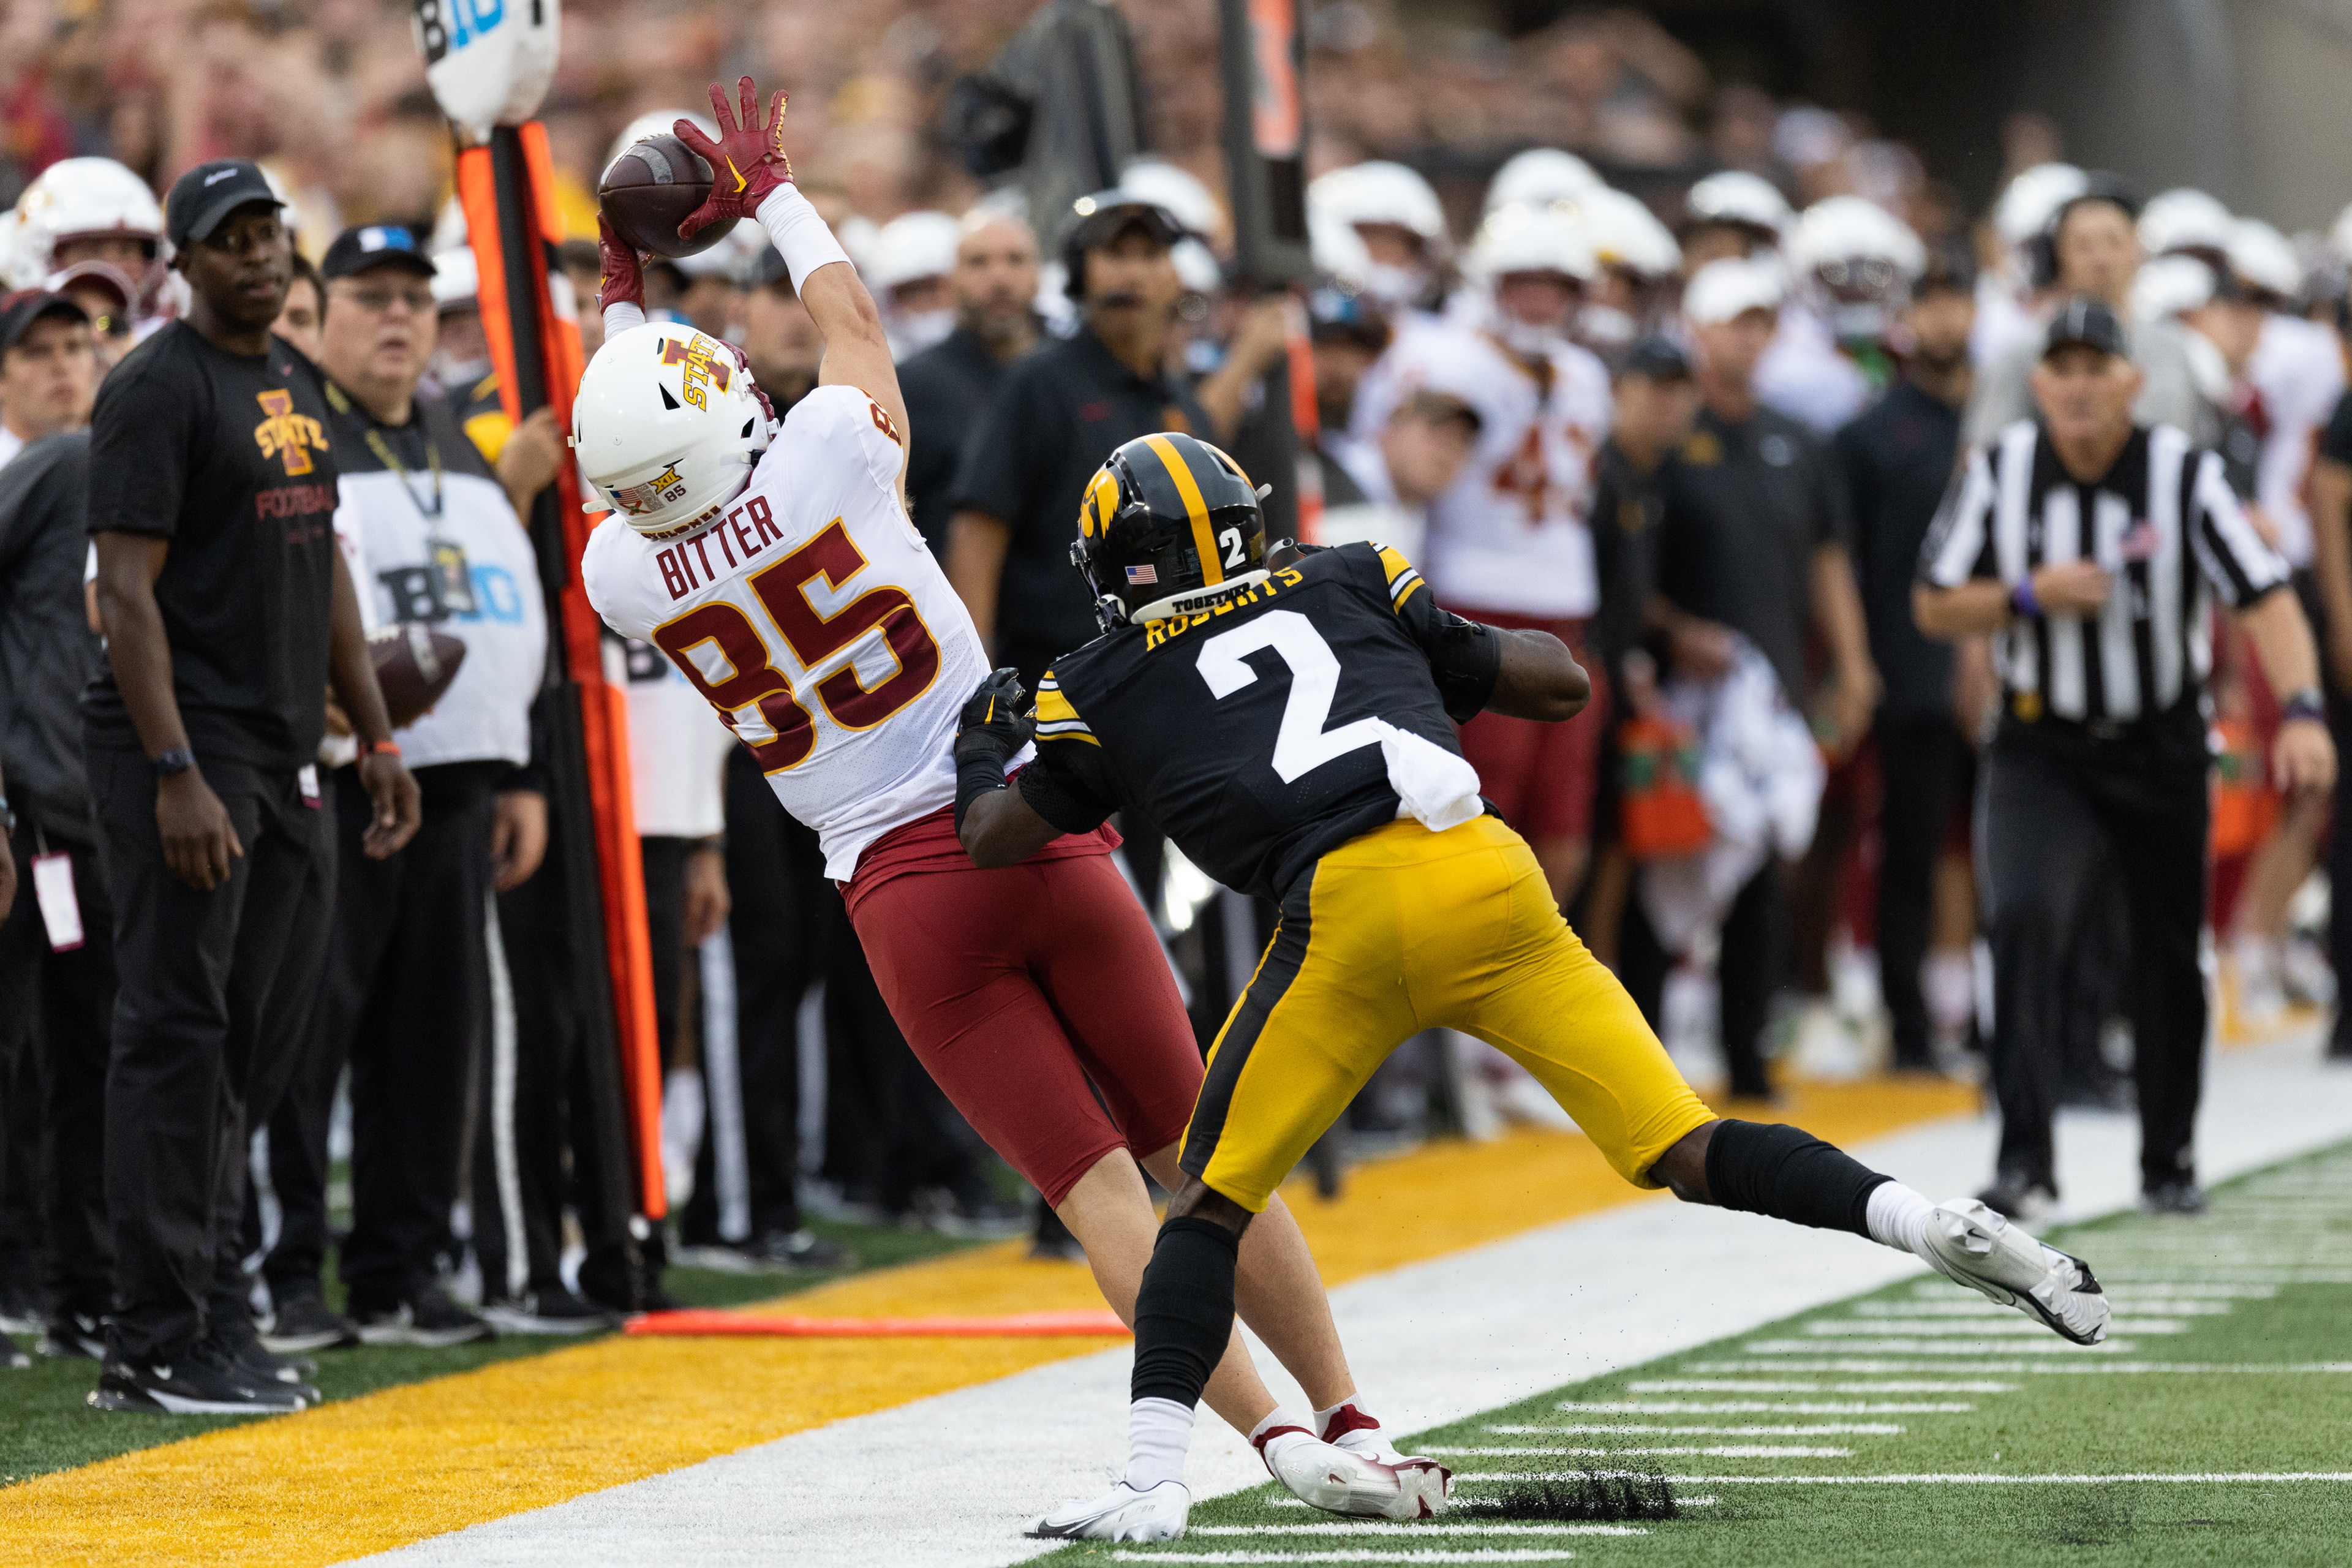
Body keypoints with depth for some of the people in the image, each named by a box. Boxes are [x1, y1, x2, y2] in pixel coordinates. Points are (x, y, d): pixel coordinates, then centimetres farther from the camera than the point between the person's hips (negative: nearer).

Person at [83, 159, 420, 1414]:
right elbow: (127, 592, -15)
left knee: (256, 1039, 9)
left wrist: (375, 735, 19)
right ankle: (153, 1345, -6)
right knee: (176, 1034, -8)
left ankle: (211, 1314, 17)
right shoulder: (160, 389, -10)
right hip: (182, 748, -8)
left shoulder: (298, 384, 16)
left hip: (287, 757, 8)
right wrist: (175, 777, -22)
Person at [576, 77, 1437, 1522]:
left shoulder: (621, 572, -3)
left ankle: (1278, 1436, -15)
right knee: (1204, 1154, 10)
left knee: (1093, 1181, -1)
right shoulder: (827, 457, -9)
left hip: (900, 891, 1)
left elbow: (644, 480, 23)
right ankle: (1346, 1416, 8)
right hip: (1033, 834, -1)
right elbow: (855, 322, 14)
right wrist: (773, 193, 28)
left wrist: (626, 305, 32)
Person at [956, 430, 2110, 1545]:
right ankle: (1923, 1220, -16)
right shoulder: (1344, 584, 26)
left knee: (1213, 1198, 11)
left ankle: (1152, 1478, 0)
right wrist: (1462, 653, 48)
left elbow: (995, 839, 35)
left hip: (1352, 914, -3)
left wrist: (981, 745, 55)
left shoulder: (1100, 690, 20)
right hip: (1486, 873, 3)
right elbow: (1560, 686, 29)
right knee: (1683, 1152, 4)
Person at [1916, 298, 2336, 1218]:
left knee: (2170, 958, 11)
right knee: (2024, 918, -22)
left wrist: (2302, 711, -35)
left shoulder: (2184, 475, -13)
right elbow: (1934, 608, 0)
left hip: (2161, 750, 0)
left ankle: (2169, 1158, 32)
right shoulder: (2000, 472, -7)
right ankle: (2025, 1159, -20)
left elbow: (2266, 599, -20)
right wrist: (2028, 596, -19)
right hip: (2041, 747, 0)